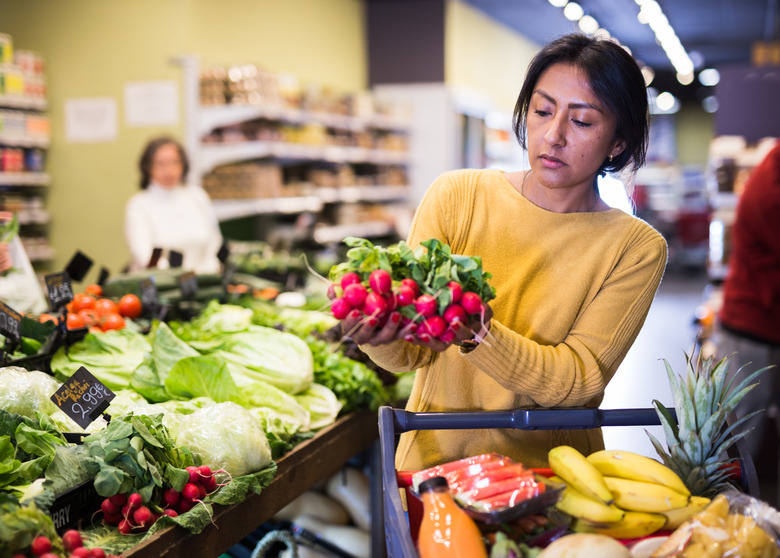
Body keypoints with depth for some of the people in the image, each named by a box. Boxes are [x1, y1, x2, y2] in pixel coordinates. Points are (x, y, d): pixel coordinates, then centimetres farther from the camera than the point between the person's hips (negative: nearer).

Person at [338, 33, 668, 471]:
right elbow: (410, 354, -1)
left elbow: (578, 380, -11)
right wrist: (381, 337, -24)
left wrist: (478, 333, -27)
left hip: (550, 474, -1)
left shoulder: (637, 248, -2)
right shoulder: (455, 196, 0)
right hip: (437, 461, 2)